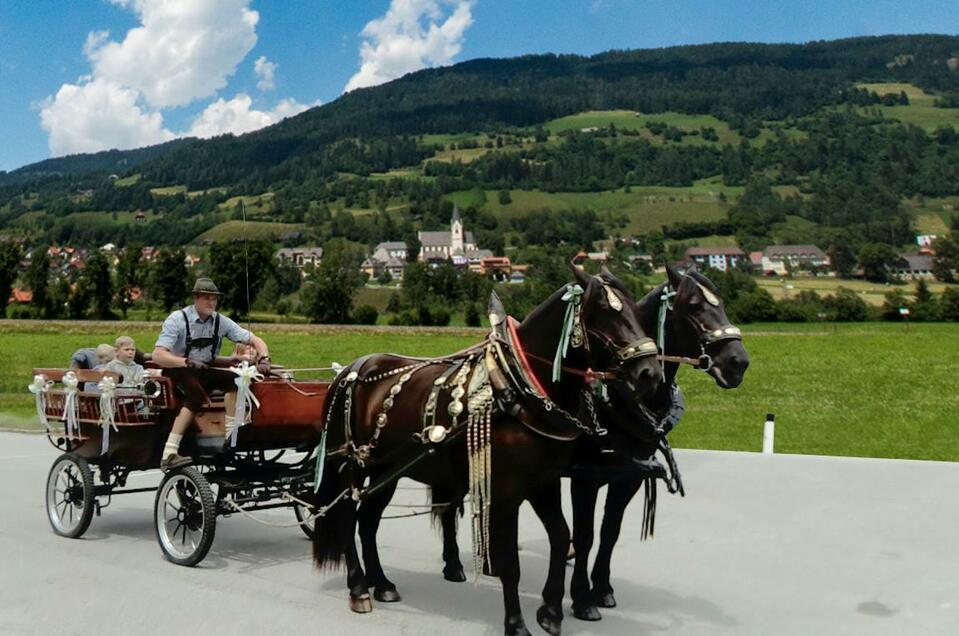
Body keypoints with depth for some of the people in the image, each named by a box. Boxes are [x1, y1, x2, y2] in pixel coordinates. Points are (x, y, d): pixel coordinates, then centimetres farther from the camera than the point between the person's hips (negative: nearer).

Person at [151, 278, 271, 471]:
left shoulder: (221, 322, -3)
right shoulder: (177, 319, -14)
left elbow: (256, 341, -1)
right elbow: (158, 355, -25)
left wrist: (264, 359, -23)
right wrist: (187, 362, -40)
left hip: (205, 371, 5)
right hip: (177, 370, -5)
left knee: (233, 378, -23)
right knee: (196, 394, -34)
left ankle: (231, 433, -22)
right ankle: (169, 453, -40)